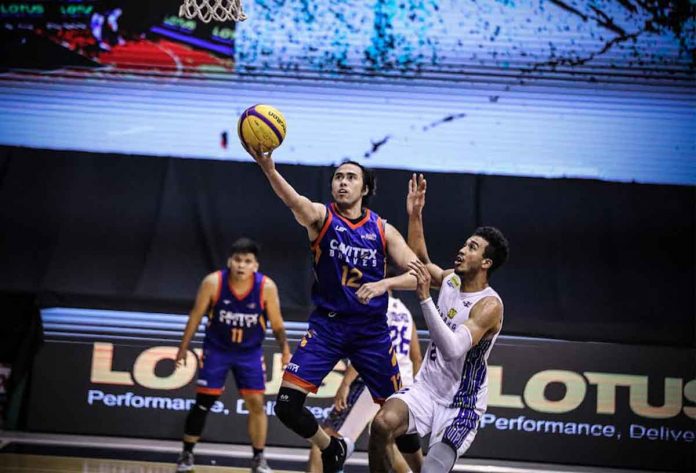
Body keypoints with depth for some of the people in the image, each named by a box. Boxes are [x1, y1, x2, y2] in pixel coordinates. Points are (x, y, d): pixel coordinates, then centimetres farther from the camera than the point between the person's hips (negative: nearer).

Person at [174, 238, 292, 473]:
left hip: (250, 352, 1)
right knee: (203, 402, -2)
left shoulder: (267, 287, -19)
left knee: (256, 403, -2)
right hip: (216, 349, -1)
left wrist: (284, 347, -21)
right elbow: (196, 315, -7)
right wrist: (183, 347, -4)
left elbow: (277, 324, -7)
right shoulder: (213, 282, -20)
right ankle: (187, 453, 11)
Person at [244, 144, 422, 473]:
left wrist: (384, 284, -23)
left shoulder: (383, 230, 2)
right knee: (287, 405, -12)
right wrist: (268, 169, -50)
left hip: (372, 330, 1)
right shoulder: (321, 217, -5)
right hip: (327, 324, -1)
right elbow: (295, 201, -28)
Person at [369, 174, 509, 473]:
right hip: (425, 390, 6)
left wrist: (425, 299, -37)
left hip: (461, 406, -5)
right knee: (382, 423, -24)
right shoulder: (450, 280, 4)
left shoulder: (489, 305, -18)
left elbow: (454, 349, -31)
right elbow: (419, 260, 26)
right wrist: (415, 215, 14)